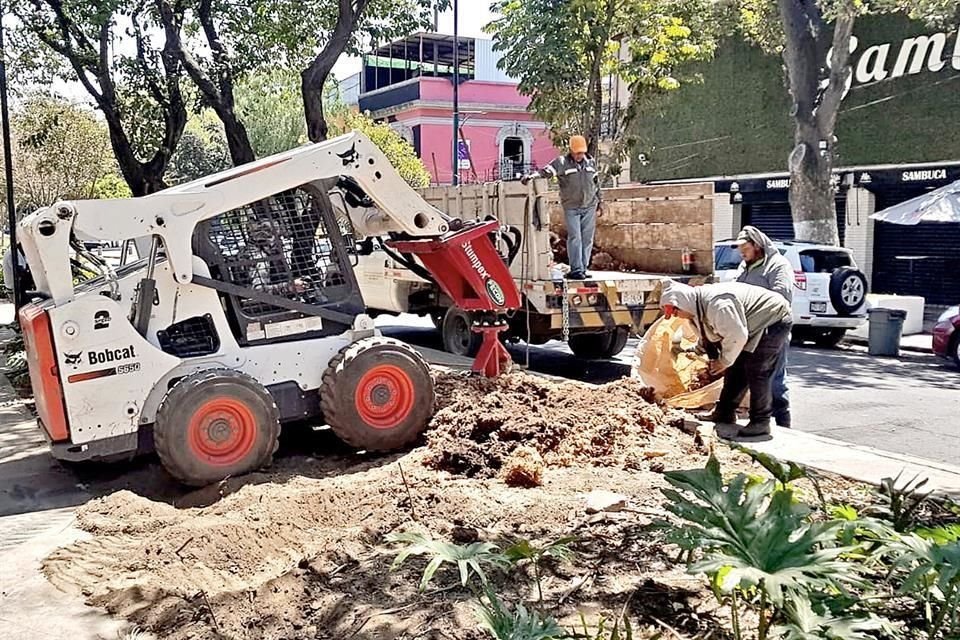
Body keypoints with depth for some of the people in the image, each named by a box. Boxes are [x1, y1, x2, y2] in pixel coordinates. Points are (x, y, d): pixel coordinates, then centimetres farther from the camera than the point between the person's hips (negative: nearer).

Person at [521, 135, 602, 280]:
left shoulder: (591, 162, 10)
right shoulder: (562, 162, -5)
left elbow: (596, 183, 19)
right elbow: (545, 171, -15)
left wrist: (599, 201, 21)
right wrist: (530, 176, -32)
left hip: (589, 207, 4)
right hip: (571, 207, -4)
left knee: (587, 239, 4)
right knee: (574, 238, -9)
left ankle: (583, 268, 12)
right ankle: (576, 270, -7)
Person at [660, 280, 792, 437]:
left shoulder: (716, 304, -34)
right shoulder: (700, 304, 0)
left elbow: (736, 336, -31)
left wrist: (724, 361, -17)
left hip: (774, 319, -10)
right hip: (757, 325, 10)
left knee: (756, 371, -13)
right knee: (736, 370, 11)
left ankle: (760, 423, -5)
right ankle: (725, 414, 21)